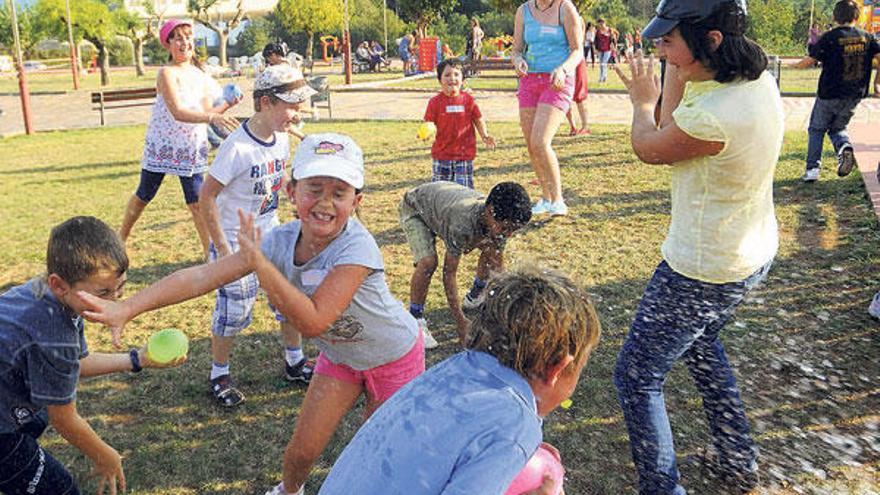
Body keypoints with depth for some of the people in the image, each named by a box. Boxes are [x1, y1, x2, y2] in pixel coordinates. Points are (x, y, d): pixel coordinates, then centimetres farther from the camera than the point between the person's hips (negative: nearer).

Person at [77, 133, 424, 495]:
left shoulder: (357, 248, -37)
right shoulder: (282, 241, -20)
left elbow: (311, 322, -41)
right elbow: (203, 276, -25)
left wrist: (258, 260, -42)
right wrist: (126, 309, -33)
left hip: (395, 359, -4)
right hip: (340, 356, 4)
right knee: (302, 449, 9)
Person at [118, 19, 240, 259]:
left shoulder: (201, 75, 6)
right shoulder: (167, 73, -15)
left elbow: (206, 111, 6)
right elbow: (177, 112, -28)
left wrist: (226, 105, -11)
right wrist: (213, 118, -39)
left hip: (192, 149, 4)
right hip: (161, 146, -4)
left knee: (197, 201, 1)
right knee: (144, 196, 11)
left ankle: (210, 252, 7)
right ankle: (120, 240, 31)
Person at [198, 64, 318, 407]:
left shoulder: (282, 140, -2)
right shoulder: (237, 147, -23)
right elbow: (206, 196, -18)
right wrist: (222, 247, -17)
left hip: (270, 235, 7)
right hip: (236, 241, -7)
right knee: (234, 310, 1)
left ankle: (295, 363, 30)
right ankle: (219, 374, 24)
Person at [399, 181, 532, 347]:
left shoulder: (500, 222, -25)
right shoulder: (462, 225, -45)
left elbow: (498, 266, -15)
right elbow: (449, 273, -35)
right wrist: (460, 321, -32)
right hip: (415, 208, -6)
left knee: (491, 250, -3)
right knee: (428, 262, -29)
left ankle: (474, 298, 20)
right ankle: (416, 321, -12)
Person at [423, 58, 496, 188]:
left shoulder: (468, 99, 0)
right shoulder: (435, 102, -4)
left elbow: (478, 120, 9)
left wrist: (485, 136, -5)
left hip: (464, 153, 0)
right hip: (442, 154, 0)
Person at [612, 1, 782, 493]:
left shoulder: (714, 116, -33)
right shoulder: (760, 79, -5)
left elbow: (648, 147, -12)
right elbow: (672, 124, 5)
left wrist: (642, 101, 8)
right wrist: (676, 68, -2)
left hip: (704, 274, -10)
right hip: (754, 254, 10)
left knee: (637, 377, 5)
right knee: (702, 341, 33)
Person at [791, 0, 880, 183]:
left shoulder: (830, 37, -11)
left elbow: (809, 61, -10)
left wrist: (797, 65, 12)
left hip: (829, 94, -4)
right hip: (854, 95, 4)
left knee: (816, 130, 12)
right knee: (838, 128, 21)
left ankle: (812, 169, 4)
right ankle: (844, 147, -12)